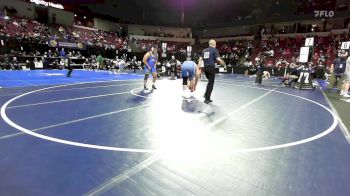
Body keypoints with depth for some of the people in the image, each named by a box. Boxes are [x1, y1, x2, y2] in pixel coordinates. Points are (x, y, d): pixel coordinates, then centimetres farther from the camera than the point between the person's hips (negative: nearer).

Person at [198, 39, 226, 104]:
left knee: (210, 82, 22)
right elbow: (218, 59, -10)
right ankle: (207, 98, 1)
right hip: (211, 68, -6)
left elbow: (200, 59, 9)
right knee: (211, 83, 1)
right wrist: (224, 64, 6)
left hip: (205, 68, 6)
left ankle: (206, 95, 16)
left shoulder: (204, 50, 15)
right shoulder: (214, 50, -2)